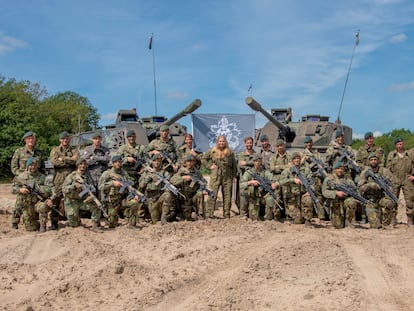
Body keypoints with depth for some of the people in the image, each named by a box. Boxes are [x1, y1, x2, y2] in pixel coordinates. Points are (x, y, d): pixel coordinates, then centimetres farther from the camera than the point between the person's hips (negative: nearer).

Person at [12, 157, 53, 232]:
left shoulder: (42, 177, 0)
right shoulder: (21, 176, 4)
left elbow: (48, 191, -6)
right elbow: (13, 189, 3)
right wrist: (20, 190, -16)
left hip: (38, 203, -1)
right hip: (26, 206, 1)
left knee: (43, 206, -37)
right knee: (30, 228, -3)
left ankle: (42, 226, -17)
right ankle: (38, 223, 32)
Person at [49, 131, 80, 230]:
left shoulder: (74, 149, 15)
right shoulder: (55, 150, 13)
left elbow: (76, 159, -7)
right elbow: (54, 161, -7)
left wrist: (62, 159, -6)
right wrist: (69, 161, -6)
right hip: (59, 179, -1)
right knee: (57, 200, -4)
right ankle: (54, 222, 2)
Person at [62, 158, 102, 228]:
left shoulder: (88, 176, 0)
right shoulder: (71, 176, -7)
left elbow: (93, 189, -1)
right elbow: (64, 189, -14)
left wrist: (91, 196, -23)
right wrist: (74, 185, -28)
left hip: (84, 201, 2)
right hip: (72, 202, -2)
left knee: (96, 207, -26)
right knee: (74, 225, -4)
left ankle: (95, 227, -13)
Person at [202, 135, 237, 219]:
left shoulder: (230, 152, 8)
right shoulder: (212, 151, 6)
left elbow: (234, 165, 11)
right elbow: (203, 159, 15)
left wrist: (234, 176, 7)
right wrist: (209, 166, 2)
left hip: (227, 176, 2)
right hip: (215, 176, -1)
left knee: (227, 195, 4)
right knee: (212, 195, -7)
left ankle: (226, 214, 12)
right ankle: (209, 213, -5)